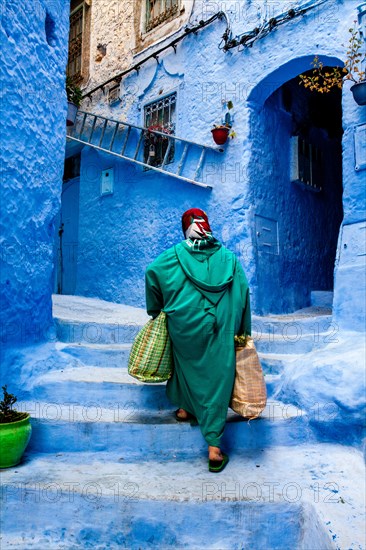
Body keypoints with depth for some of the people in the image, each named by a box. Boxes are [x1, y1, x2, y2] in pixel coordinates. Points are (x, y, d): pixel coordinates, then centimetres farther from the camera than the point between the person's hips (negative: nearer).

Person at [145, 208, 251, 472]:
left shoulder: (175, 254, 3)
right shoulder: (228, 257, 5)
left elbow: (152, 272, -5)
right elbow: (243, 289, 0)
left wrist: (156, 309, 10)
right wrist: (243, 332, 7)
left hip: (183, 324, 1)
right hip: (220, 329, 0)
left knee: (185, 361, 28)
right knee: (217, 378, 2)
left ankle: (185, 408, 45)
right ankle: (214, 447, 2)